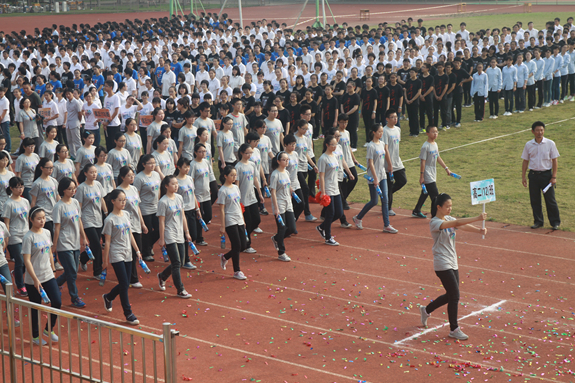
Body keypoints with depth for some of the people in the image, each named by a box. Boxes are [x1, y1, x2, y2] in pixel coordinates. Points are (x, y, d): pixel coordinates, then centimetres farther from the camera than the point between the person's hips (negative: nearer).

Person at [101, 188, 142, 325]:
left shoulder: (126, 214, 7)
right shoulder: (110, 220, -12)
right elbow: (107, 241, -10)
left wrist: (137, 250, 15)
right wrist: (105, 260, -8)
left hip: (127, 254, 7)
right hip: (116, 256, -7)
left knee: (125, 284, 12)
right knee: (124, 284, -7)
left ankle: (108, 297, 39)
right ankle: (128, 314, 3)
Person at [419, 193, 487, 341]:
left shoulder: (449, 219, 10)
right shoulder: (435, 223, -16)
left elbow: (463, 226, -6)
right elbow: (457, 223, -29)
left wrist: (478, 230, -26)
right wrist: (477, 218, -35)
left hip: (452, 263, 9)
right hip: (442, 265, -9)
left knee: (451, 296, 15)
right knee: (455, 296, -8)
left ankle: (426, 310, 37)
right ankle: (454, 329, 4)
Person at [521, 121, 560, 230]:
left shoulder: (550, 144, -3)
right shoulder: (528, 145, 3)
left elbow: (554, 160, -1)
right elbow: (525, 161, 10)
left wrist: (554, 177, -6)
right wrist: (523, 176, 5)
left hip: (546, 174, -2)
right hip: (533, 174, 2)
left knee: (550, 199, 0)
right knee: (535, 200, 7)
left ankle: (555, 222, 11)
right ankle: (538, 221, 20)